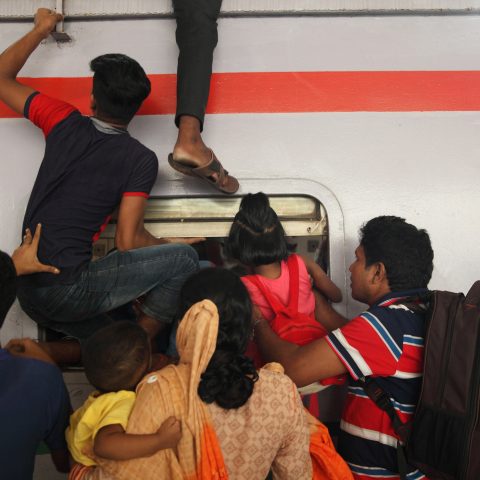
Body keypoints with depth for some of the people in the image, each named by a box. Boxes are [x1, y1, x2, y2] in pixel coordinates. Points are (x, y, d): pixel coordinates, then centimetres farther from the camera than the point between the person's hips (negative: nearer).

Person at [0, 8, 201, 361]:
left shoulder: (64, 123, 4)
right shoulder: (140, 160, -7)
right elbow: (129, 242, -8)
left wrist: (40, 31, 28)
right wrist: (169, 245, 12)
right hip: (69, 290, -6)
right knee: (184, 258, -3)